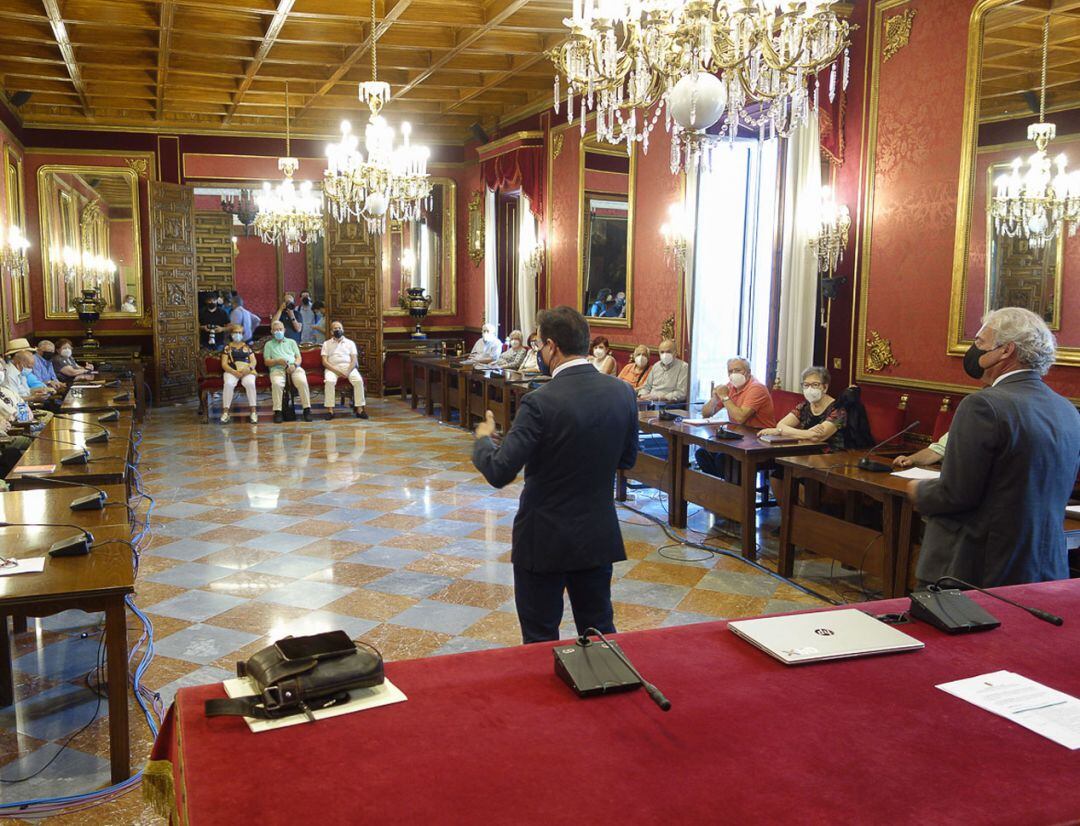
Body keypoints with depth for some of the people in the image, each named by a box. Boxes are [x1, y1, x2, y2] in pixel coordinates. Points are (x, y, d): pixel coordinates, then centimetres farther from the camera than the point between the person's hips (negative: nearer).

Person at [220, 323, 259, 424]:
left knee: (250, 383, -34)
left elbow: (253, 361, 10)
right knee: (228, 384, -34)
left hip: (247, 371, 0)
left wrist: (248, 369, -13)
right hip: (231, 371, 0)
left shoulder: (247, 346, 18)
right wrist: (234, 372, -14)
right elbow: (224, 364, 4)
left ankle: (253, 411, -32)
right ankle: (225, 412, -31)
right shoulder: (227, 347, 14)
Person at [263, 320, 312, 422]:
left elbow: (298, 357, 16)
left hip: (294, 368, 1)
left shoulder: (291, 342, 27)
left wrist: (294, 365, -7)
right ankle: (277, 411, -32)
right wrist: (278, 361, -8)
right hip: (277, 369, -1)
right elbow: (267, 362, 12)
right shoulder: (268, 344, 23)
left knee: (302, 381, -33)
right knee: (276, 384, -36)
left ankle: (307, 409, -28)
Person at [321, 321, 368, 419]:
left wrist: (348, 372, -13)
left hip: (348, 367, 1)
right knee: (329, 381, -35)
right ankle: (330, 410, -32)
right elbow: (324, 361, 4)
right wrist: (336, 371, -13)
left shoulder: (350, 343, 18)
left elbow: (354, 360, 7)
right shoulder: (326, 344, 16)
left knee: (359, 380, -30)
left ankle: (359, 409, -28)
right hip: (332, 368, -1)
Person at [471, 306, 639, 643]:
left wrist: (483, 439, -1)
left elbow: (498, 472, -20)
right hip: (599, 538, 5)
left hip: (545, 541, -5)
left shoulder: (541, 403, -22)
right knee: (600, 633, 19)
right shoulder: (622, 393, -5)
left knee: (540, 641, 11)